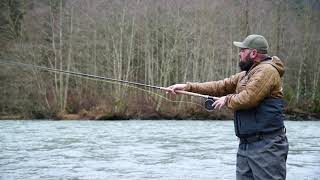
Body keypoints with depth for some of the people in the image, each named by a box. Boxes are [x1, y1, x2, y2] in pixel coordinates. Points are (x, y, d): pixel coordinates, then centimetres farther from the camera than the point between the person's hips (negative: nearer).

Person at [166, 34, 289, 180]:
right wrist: (187, 87, 13)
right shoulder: (245, 75, 19)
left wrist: (227, 100, -3)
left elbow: (248, 98, -22)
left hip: (266, 146, -9)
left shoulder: (267, 70, -12)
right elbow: (220, 86, 18)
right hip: (246, 144, 10)